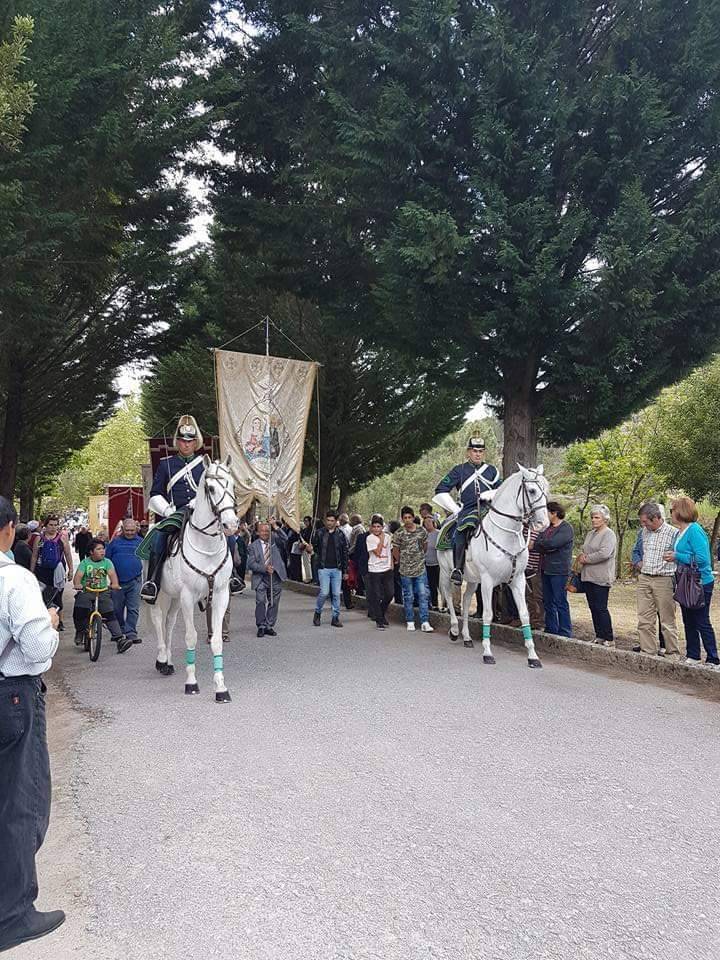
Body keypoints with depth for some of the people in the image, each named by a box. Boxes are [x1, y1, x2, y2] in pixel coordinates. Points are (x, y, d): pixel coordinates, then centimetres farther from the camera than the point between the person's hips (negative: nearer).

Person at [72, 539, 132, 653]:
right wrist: (77, 584, -28)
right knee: (80, 608, -26)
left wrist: (115, 584, -28)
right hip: (86, 592, -1)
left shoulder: (106, 562, 6)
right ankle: (80, 632, 1)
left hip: (103, 592, 1)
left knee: (110, 613, -15)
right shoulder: (85, 562, 5)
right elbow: (78, 575, -6)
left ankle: (120, 639, -18)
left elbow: (112, 574, -8)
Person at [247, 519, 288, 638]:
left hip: (276, 576, 2)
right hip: (260, 578, -2)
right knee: (261, 602, -11)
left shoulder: (274, 540, 9)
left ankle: (269, 626, 17)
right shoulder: (253, 546, 4)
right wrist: (265, 568, -17)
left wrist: (275, 527, -20)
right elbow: (251, 564, -4)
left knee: (274, 602, 6)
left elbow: (285, 538, -10)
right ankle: (261, 626, 2)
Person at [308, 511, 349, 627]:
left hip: (337, 569, 2)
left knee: (336, 594, 3)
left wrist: (345, 571, 6)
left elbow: (345, 554, 7)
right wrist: (310, 549, -16)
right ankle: (317, 613, 15)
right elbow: (314, 547, 9)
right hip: (323, 568, -2)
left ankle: (335, 618, 14)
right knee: (324, 592, -8)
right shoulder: (320, 533, 1)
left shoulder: (341, 535, 4)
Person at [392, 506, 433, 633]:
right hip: (405, 570, -1)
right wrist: (403, 562, 8)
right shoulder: (398, 534, -6)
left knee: (423, 595, -2)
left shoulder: (421, 531, 0)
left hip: (420, 569, 1)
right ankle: (410, 622, 18)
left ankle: (425, 622, 1)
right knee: (408, 597, 7)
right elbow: (395, 551, 4)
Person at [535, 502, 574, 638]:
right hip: (546, 569, 8)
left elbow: (552, 543, -22)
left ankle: (565, 633, 2)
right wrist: (546, 549, -15)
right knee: (548, 601, 13)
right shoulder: (547, 527, 16)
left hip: (559, 570, -8)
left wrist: (538, 543, -6)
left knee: (560, 602, -4)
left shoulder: (566, 528, -9)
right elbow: (537, 542, 4)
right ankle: (551, 629, 22)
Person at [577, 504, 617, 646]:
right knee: (593, 607, 10)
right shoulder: (591, 534, 17)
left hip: (601, 578, -8)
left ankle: (608, 638, 3)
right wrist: (582, 556, -1)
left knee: (601, 608, -6)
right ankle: (599, 637, 18)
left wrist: (586, 559, -13)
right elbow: (584, 550, 22)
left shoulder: (609, 534, -9)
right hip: (588, 576, 8)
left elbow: (604, 553, -22)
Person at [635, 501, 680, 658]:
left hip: (663, 580, -6)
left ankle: (673, 654, 14)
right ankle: (648, 652, 16)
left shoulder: (673, 532, -10)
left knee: (667, 621, 2)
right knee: (644, 619, 7)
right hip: (644, 579, 6)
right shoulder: (645, 531, 10)